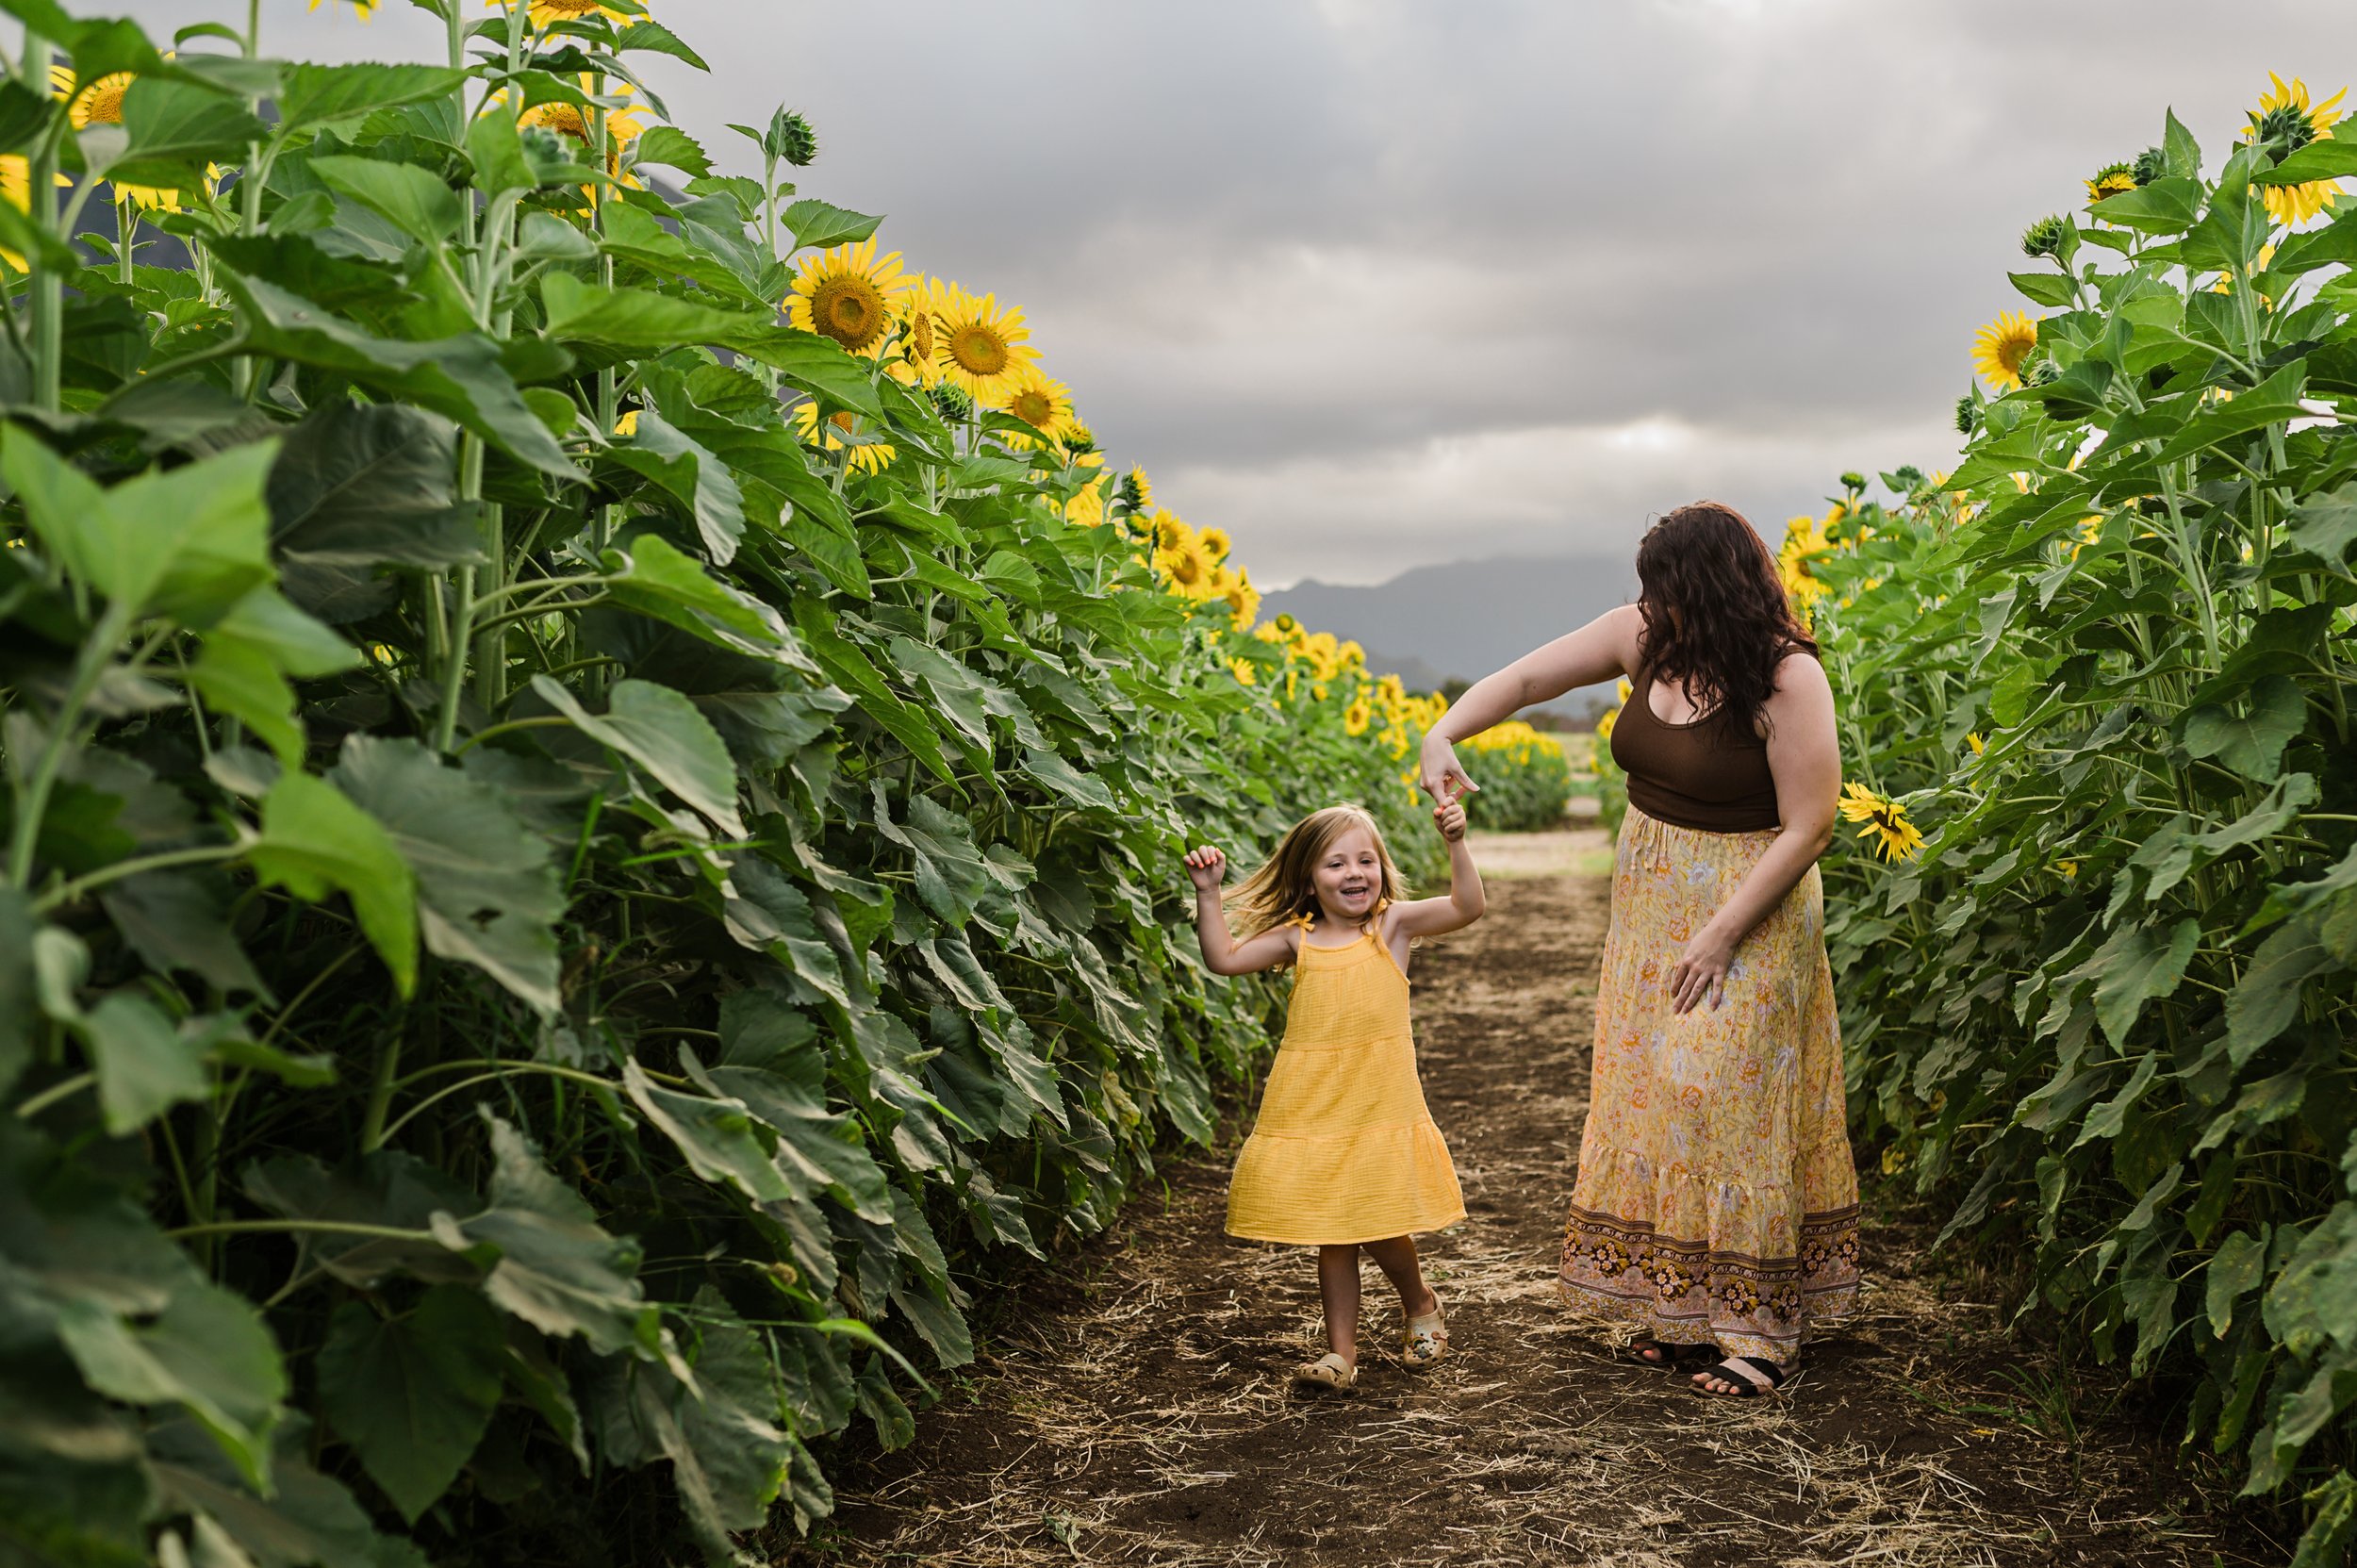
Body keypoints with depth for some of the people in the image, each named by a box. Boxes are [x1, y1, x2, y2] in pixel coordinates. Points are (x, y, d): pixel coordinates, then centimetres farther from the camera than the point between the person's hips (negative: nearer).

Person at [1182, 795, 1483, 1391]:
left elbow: (1466, 908, -12)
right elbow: (1224, 958, 2)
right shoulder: (1297, 939, 5)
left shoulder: (1392, 924, 0)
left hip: (1380, 1107, -2)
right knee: (1332, 1235, 9)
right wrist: (1208, 893, -7)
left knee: (1379, 1227, 3)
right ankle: (1341, 1349, 22)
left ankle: (1420, 1304, 35)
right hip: (1312, 1110, 2)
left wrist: (1456, 845, -24)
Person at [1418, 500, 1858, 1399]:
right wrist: (1443, 733, -14)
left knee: (1730, 1102, -5)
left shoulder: (1790, 680, -21)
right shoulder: (1644, 638, -4)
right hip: (1651, 904, 7)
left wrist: (1721, 934, -20)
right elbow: (1524, 679, 3)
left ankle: (1758, 1332, 9)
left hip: (1749, 911, -7)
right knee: (1655, 1093, 10)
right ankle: (1682, 1311, 23)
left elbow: (1807, 827, -19)